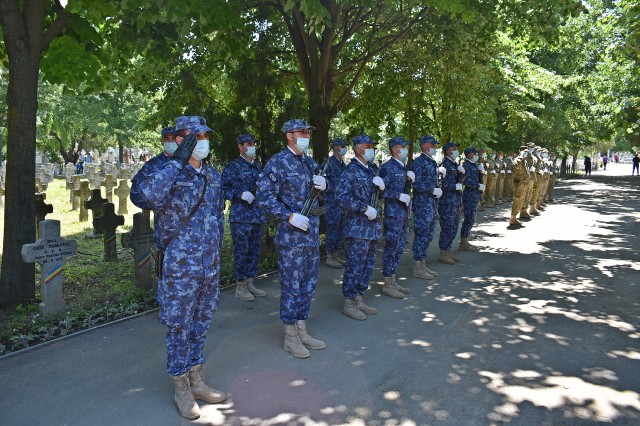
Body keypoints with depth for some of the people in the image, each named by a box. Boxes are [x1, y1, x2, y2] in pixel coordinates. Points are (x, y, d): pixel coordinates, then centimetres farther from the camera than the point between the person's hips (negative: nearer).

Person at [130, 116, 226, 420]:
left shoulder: (213, 176, 8)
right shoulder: (167, 173, -12)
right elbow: (142, 196, -34)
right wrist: (177, 160, -29)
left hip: (210, 268, 6)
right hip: (179, 269, -6)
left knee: (200, 324, 17)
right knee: (179, 328, 7)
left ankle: (196, 380, 34)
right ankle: (181, 387, 25)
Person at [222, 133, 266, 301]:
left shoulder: (257, 166, 15)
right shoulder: (233, 167, -5)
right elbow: (222, 188, -10)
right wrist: (240, 194, -19)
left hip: (257, 216, 7)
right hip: (240, 216, -6)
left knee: (254, 251, 11)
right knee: (241, 251, -2)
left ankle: (250, 283, 23)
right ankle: (240, 286, 10)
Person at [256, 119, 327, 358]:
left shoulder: (310, 163, 14)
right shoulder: (277, 162, -8)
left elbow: (318, 193, 22)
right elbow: (264, 197, -13)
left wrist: (323, 185, -2)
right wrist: (290, 217, -20)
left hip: (312, 234, 8)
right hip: (290, 236, -8)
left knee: (308, 284, 14)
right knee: (291, 286, 0)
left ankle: (302, 331, 27)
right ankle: (290, 337, 14)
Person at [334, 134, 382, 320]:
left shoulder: (372, 169, 15)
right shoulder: (351, 171, -10)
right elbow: (341, 197, -19)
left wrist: (381, 185, 2)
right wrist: (365, 209, -19)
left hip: (372, 226, 8)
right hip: (357, 227, -8)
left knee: (368, 265, 13)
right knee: (354, 265, -3)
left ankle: (359, 299, 25)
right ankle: (349, 303, 10)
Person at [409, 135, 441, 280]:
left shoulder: (432, 162, 16)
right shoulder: (419, 162, -12)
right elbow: (417, 184, -19)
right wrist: (433, 190, -17)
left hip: (432, 203, 9)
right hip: (422, 203, -9)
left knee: (428, 235, 13)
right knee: (421, 234, -4)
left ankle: (423, 264, 22)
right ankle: (417, 267, 4)